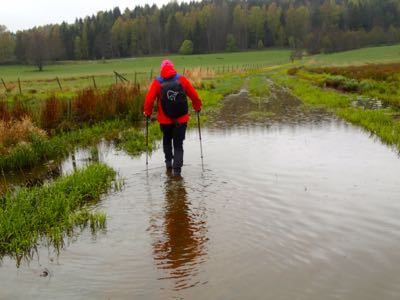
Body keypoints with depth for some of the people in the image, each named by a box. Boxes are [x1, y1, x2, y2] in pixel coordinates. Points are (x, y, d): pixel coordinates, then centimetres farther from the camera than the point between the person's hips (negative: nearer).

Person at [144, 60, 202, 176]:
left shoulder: (157, 82, -4)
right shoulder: (182, 79, -2)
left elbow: (149, 99, -8)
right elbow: (194, 95, 1)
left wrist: (147, 112, 8)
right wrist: (197, 107, 17)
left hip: (165, 119, 0)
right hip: (181, 119, 0)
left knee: (167, 140, 25)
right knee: (178, 144, 8)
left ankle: (168, 161, 17)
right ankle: (177, 168, -1)